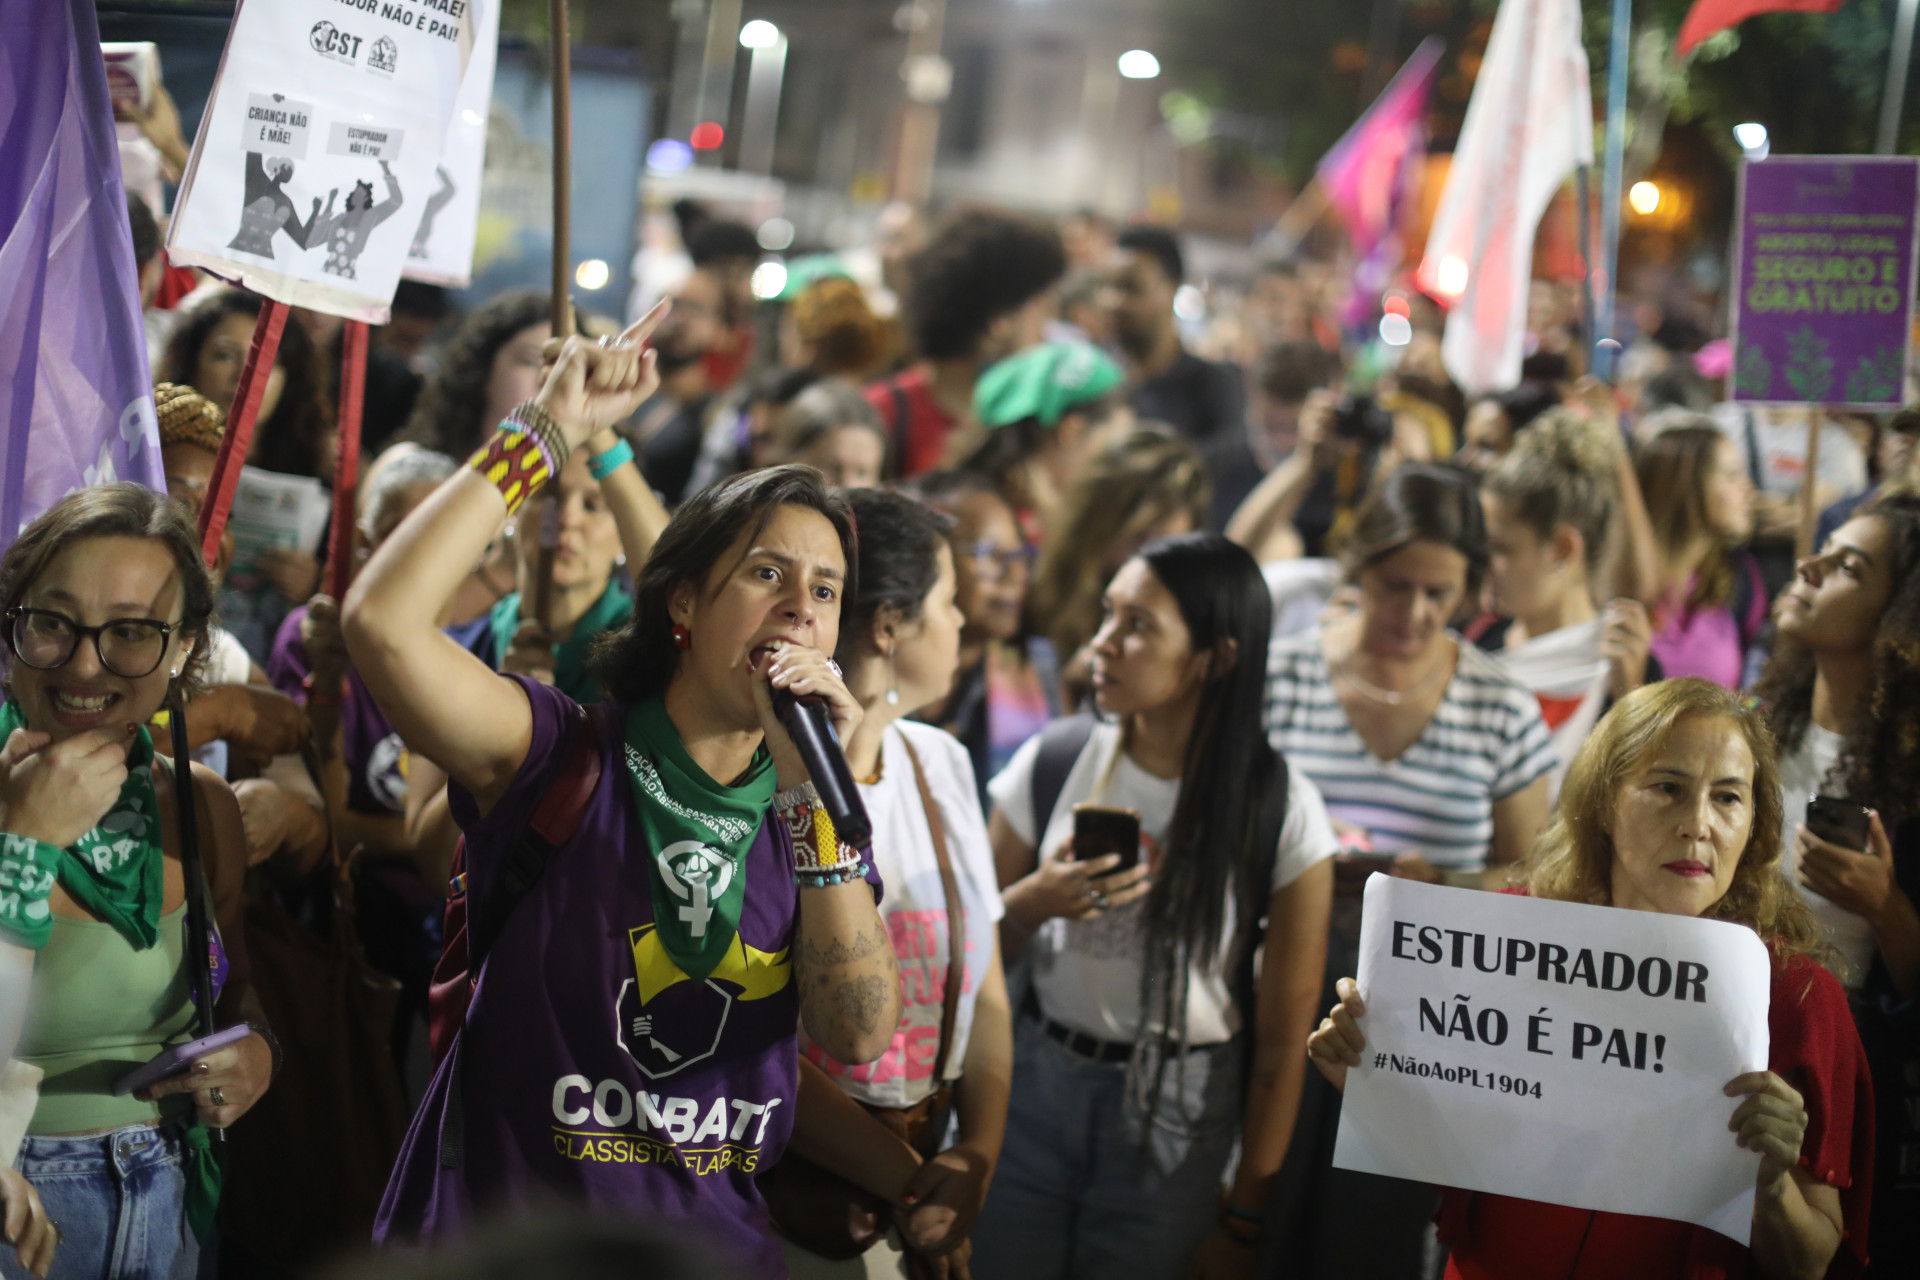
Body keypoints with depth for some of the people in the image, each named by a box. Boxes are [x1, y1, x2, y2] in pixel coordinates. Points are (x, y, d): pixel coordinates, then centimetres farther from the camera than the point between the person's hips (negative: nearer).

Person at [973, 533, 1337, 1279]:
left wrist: (1244, 1218, -3)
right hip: (1035, 1084, 2)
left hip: (1177, 1116, -2)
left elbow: (1283, 1038, -5)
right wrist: (1034, 902, -16)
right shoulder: (1053, 763, -3)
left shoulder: (1282, 812, -10)